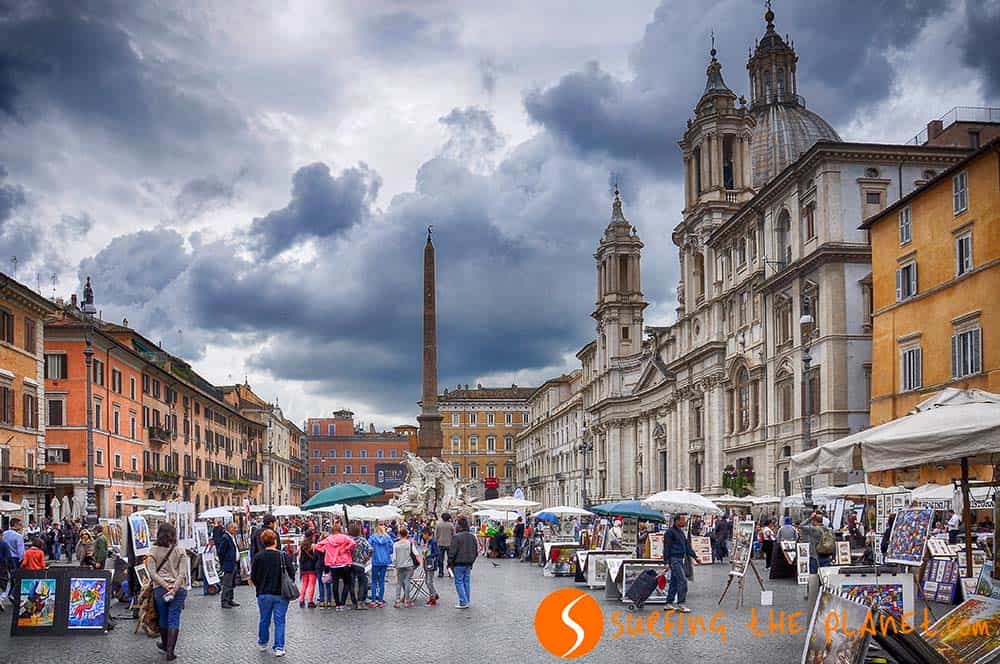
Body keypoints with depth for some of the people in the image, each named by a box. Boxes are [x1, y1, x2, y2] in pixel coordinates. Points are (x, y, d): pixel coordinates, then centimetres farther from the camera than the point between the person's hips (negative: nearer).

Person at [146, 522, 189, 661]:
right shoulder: (180, 551, -2)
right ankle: (170, 651, -7)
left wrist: (165, 585, -10)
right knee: (174, 618, 0)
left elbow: (152, 572, -8)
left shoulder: (153, 551, -2)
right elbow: (183, 572, -9)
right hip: (179, 588, -1)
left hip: (159, 588, 1)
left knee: (163, 617, 17)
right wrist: (175, 587, -11)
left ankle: (165, 645, 35)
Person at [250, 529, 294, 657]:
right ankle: (279, 648, -1)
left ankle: (262, 643, 33)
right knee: (279, 621, 3)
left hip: (263, 594, 2)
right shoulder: (283, 556, -10)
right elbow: (292, 573, -7)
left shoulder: (258, 557, -7)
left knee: (264, 620, 18)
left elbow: (253, 577, -3)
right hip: (281, 594, -2)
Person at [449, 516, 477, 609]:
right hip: (469, 563, 7)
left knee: (459, 582, 0)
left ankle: (463, 602, -4)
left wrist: (450, 562, -4)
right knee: (467, 582, 13)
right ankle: (467, 601, 17)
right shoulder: (472, 537, 7)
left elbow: (452, 551, -15)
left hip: (459, 564, -7)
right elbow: (476, 551, 15)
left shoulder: (457, 537, -15)